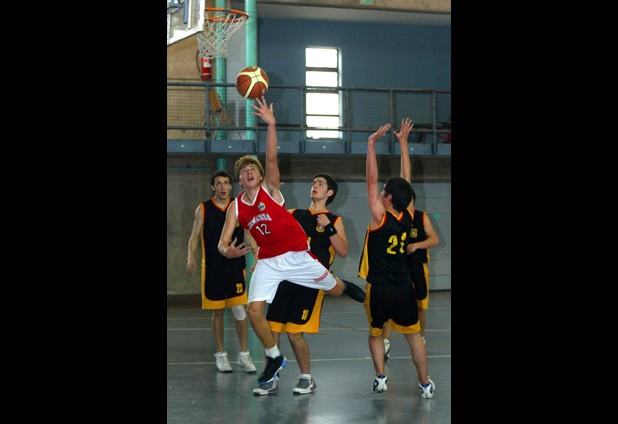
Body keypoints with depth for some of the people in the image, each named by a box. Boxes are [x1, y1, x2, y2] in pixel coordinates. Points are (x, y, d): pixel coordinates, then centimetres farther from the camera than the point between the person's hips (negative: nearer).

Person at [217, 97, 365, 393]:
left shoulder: (270, 188, -8)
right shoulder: (236, 207, -1)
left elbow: (272, 159, -25)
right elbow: (223, 241, -4)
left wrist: (271, 125, -39)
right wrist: (226, 251, -29)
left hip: (296, 255, -3)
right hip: (268, 262, 3)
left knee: (334, 289, 8)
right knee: (254, 310, -10)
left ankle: (349, 288, 48)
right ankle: (274, 359, 9)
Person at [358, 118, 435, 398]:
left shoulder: (380, 218, -14)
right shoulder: (408, 217, -3)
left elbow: (371, 179, -15)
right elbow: (405, 181, 7)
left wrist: (372, 143, -14)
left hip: (378, 289, -3)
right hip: (404, 289, 3)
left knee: (375, 333, 17)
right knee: (413, 335, 13)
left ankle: (380, 377, 6)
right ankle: (425, 383, 12)